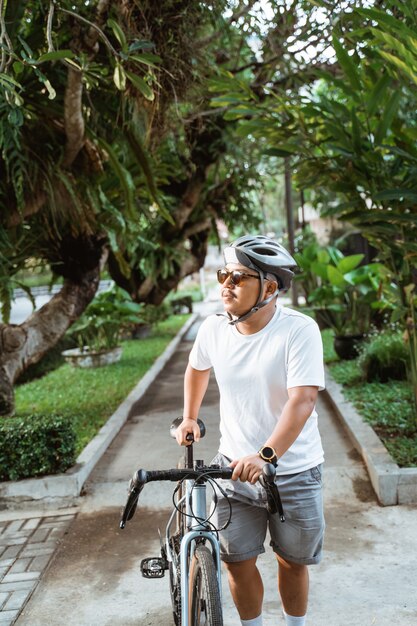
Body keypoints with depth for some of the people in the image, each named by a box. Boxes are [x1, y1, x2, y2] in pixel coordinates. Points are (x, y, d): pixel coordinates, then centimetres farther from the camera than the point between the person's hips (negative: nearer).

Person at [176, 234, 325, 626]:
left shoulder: (300, 330, -19)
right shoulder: (213, 328, -6)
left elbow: (302, 401, -28)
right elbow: (196, 368, 16)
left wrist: (265, 455, -38)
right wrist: (189, 417, 23)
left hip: (293, 472, -3)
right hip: (234, 467, 3)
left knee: (292, 561, 15)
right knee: (237, 563, 8)